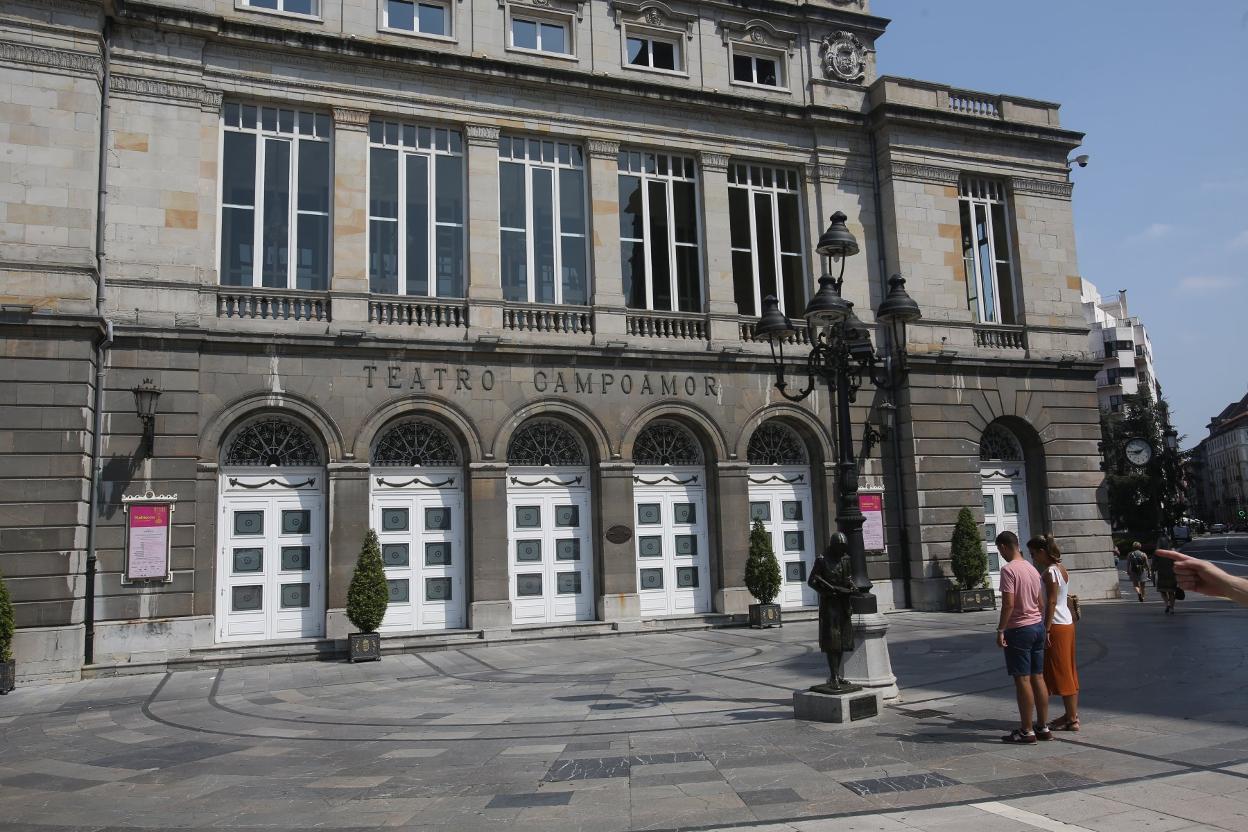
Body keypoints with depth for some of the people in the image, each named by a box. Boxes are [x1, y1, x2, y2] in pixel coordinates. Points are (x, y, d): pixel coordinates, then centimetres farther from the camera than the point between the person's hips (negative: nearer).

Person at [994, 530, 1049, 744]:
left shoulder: (1008, 569, -15)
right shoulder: (1032, 569, 10)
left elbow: (1008, 604, -20)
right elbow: (1040, 602, 15)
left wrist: (1000, 630, -14)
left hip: (1019, 629, -8)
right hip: (1038, 626, 8)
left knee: (1022, 680, -2)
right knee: (1038, 678, 12)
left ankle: (1027, 731, 3)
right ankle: (1043, 727, 18)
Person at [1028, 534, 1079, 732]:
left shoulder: (1050, 571, -18)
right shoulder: (1061, 569, 11)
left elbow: (1051, 602, -21)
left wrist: (1047, 630, -20)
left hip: (1056, 626, -10)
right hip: (1067, 623, 10)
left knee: (1061, 672, -3)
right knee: (1067, 671, 15)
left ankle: (1072, 720, 3)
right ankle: (1072, 713, 23)